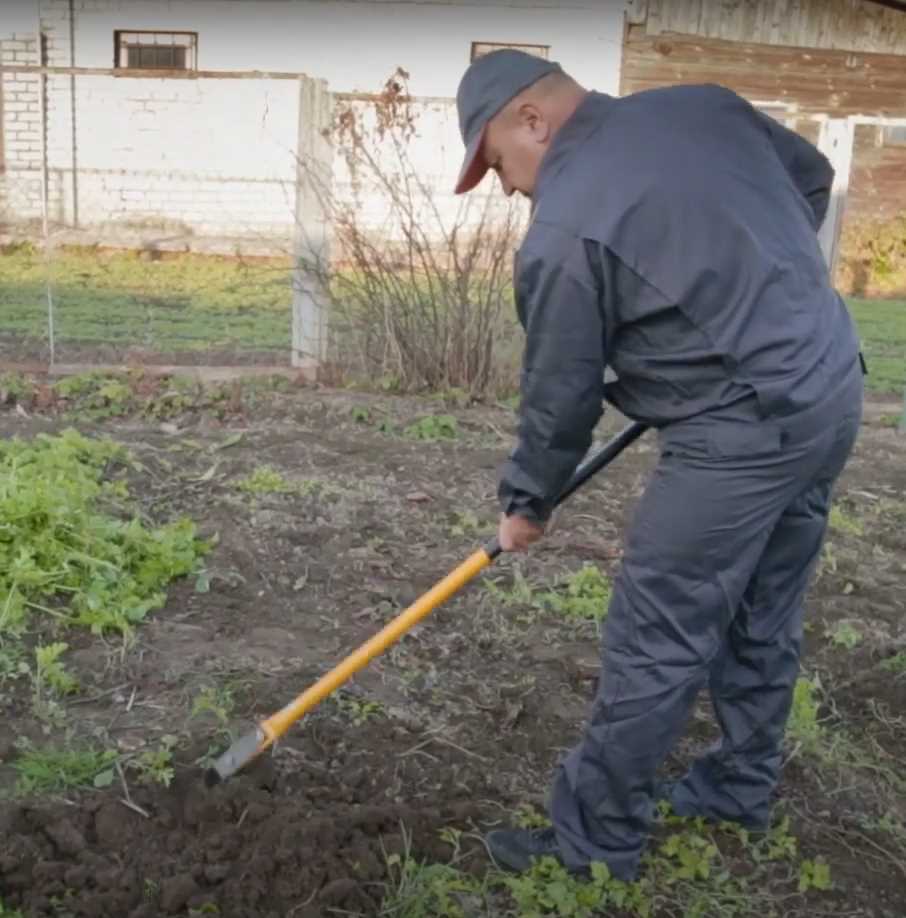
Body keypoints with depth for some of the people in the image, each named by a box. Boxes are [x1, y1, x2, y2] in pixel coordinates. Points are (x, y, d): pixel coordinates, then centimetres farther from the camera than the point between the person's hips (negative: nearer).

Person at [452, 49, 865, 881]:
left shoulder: (564, 231, -14)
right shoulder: (704, 104, 8)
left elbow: (561, 396, -6)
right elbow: (813, 177, 21)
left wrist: (528, 502, 10)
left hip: (742, 436, -9)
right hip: (833, 391, 9)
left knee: (653, 647, 2)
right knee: (763, 616, 22)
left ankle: (597, 840, 16)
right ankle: (742, 785, 39)